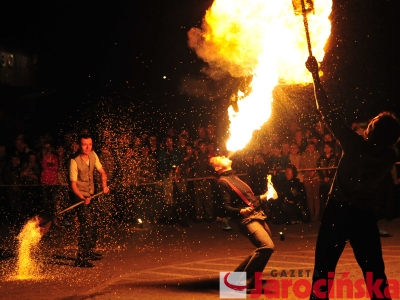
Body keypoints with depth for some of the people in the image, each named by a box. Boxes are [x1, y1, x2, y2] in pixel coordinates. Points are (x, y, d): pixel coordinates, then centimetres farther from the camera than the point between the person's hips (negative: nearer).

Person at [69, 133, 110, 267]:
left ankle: (89, 252, 37)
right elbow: (73, 184, -21)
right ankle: (80, 259, -12)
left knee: (92, 226, 18)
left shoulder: (93, 155, -2)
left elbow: (102, 171, 5)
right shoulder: (75, 161, -21)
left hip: (91, 195, 7)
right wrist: (83, 198, -35)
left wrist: (104, 184, -14)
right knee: (86, 226, -16)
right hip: (80, 197, -7)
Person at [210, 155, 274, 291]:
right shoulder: (222, 182, -8)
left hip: (258, 216, 9)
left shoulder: (233, 177, 19)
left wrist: (262, 197, 27)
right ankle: (245, 281, -15)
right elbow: (226, 207, -16)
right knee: (267, 246, -25)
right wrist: (240, 211, -32)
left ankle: (239, 273, 26)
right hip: (247, 219, -9)